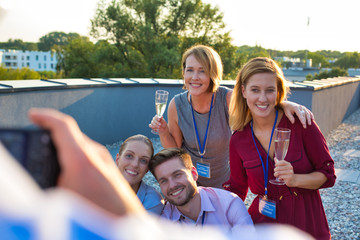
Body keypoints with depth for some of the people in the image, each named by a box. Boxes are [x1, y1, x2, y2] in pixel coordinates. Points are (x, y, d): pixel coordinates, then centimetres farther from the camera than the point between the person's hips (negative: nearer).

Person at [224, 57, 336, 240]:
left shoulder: (299, 122, -13)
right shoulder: (238, 140, -5)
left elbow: (327, 174, -7)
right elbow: (237, 189, 8)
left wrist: (295, 179, -24)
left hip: (308, 224, -2)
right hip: (264, 221, 2)